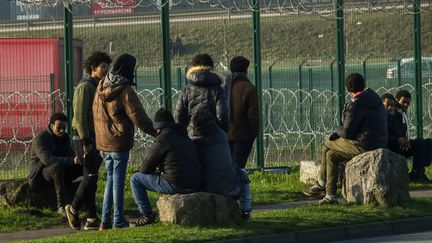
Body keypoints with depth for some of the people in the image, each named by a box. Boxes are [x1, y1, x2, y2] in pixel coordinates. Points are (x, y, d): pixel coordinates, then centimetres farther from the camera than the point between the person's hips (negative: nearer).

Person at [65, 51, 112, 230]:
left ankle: (91, 220, 6)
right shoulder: (85, 87, -11)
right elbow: (80, 116, -17)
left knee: (91, 178, 6)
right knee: (91, 176, -11)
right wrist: (85, 142, -21)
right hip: (85, 137, -9)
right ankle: (73, 209, 3)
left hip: (96, 138, 9)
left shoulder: (99, 87, 17)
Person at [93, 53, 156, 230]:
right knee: (118, 179, 0)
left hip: (102, 143, 6)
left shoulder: (101, 88, 6)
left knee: (110, 178, 15)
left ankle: (105, 221, 13)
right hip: (119, 142, -6)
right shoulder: (125, 91, -15)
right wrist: (155, 131, -5)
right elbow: (138, 117, -15)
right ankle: (118, 221, 3)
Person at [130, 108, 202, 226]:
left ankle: (147, 215, 6)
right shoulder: (185, 138, 15)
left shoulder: (161, 141, -9)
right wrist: (160, 169, 32)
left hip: (175, 185, -8)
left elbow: (144, 169, -3)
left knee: (135, 179, 7)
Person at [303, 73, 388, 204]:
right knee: (331, 155, 16)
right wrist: (339, 132, 14)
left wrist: (338, 131, 9)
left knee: (328, 145, 8)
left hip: (363, 146, -9)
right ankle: (330, 195, 15)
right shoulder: (373, 98, 12)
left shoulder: (356, 105, -17)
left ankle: (321, 184, 20)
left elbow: (347, 132, -14)